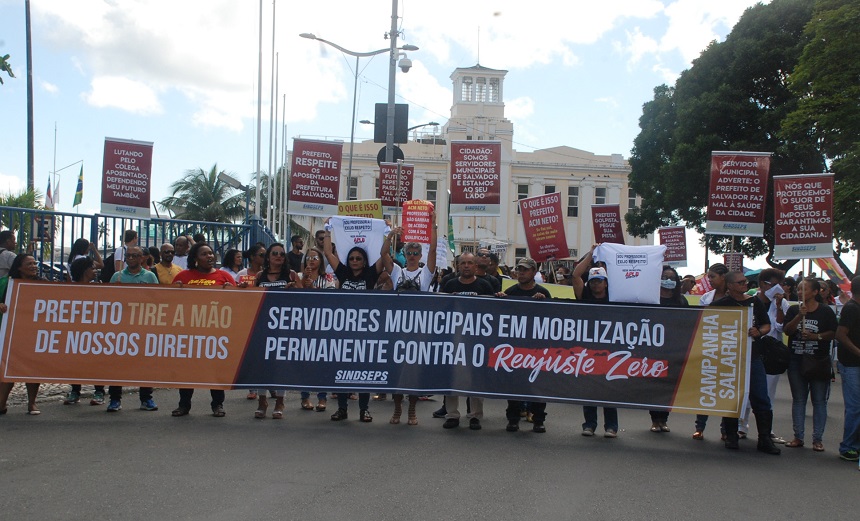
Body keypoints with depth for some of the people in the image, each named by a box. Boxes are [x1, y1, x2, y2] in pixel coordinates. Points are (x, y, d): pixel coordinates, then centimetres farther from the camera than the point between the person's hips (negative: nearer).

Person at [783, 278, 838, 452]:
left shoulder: (826, 311, -2)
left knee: (819, 401, 1)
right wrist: (800, 316, -17)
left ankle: (817, 439, 8)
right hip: (796, 361, 3)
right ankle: (798, 437, 16)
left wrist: (817, 336, -17)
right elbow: (787, 330, -5)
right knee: (798, 400, 9)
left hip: (819, 361, -3)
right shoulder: (793, 310, 6)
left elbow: (834, 333, -3)